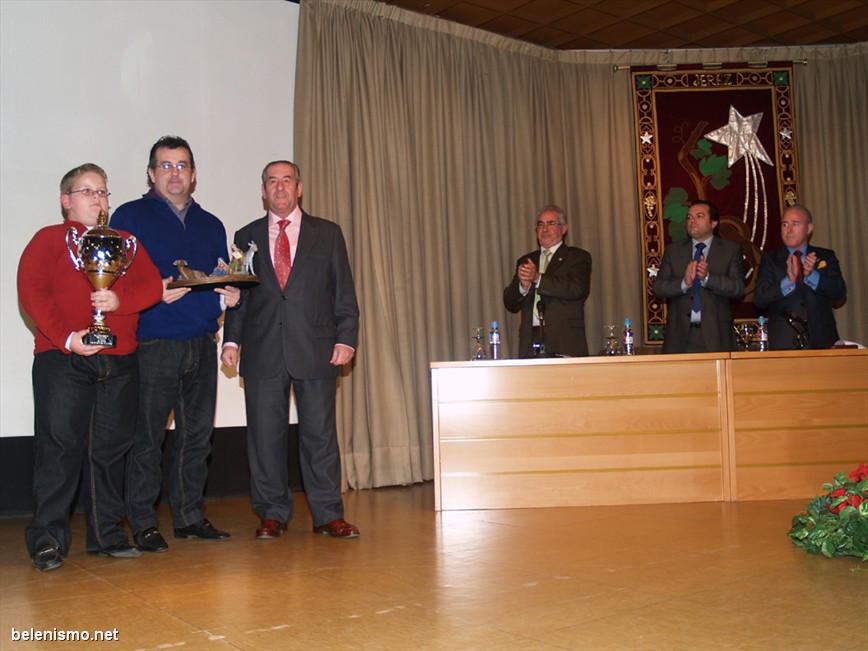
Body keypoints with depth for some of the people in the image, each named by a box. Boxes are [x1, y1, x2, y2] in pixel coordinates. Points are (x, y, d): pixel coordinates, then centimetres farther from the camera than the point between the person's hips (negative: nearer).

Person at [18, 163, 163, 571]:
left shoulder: (125, 243, 19)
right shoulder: (49, 239, 8)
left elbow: (152, 286, 6)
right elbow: (32, 292, -5)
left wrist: (120, 299, -15)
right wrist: (67, 337, -16)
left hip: (119, 362, 4)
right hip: (64, 361, -3)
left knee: (110, 449, 6)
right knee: (60, 448, -5)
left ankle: (107, 534, 15)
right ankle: (47, 539, 4)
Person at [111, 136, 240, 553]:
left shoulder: (211, 225, 17)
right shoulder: (129, 217, 3)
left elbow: (226, 280, 19)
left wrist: (230, 296, -3)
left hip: (201, 344, 5)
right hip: (153, 345, -5)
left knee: (197, 435, 9)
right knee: (147, 437, -2)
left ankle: (190, 516, 19)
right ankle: (143, 523, 9)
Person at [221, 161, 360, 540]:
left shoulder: (328, 234, 11)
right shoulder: (247, 237, 14)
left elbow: (343, 292, 7)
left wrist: (345, 337, -4)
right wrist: (231, 338, -1)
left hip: (315, 350, -1)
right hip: (262, 352, 1)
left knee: (320, 433, 1)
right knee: (265, 435, 4)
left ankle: (328, 515, 11)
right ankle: (272, 514, 16)